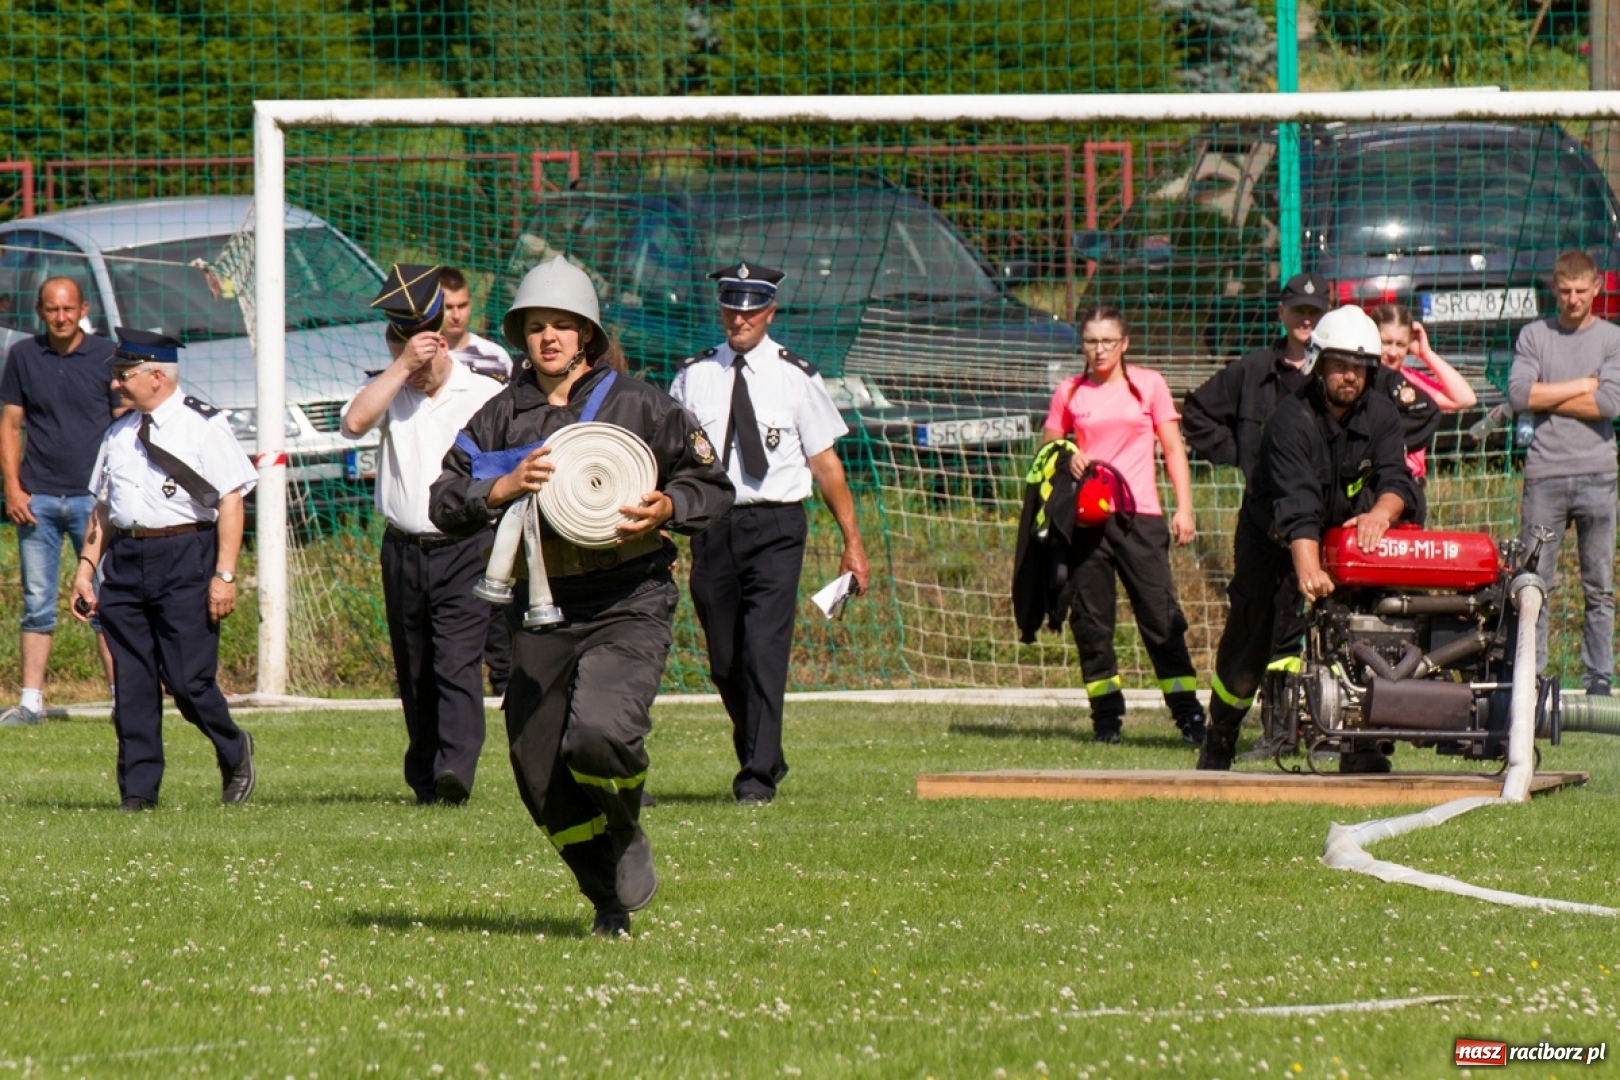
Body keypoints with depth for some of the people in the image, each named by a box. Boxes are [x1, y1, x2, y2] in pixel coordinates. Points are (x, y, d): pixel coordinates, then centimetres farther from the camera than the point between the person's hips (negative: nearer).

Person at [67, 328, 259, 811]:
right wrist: (87, 565, 11)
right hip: (125, 559, 6)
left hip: (185, 558, -6)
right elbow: (103, 505, 21)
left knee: (187, 679, -8)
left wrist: (224, 574, -15)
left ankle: (233, 751, 18)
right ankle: (138, 789, 6)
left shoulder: (202, 427, -4)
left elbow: (231, 499, -8)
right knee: (132, 683, 2)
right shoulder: (119, 433, 16)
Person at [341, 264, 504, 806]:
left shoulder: (485, 396, 1)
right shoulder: (386, 392, 6)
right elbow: (354, 422, -15)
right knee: (415, 675, 8)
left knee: (458, 664, -15)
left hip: (465, 551, -3)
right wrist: (402, 364, -16)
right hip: (403, 552, 3)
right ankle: (424, 777, 17)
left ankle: (455, 770, -25)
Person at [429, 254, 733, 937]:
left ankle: (626, 834, 7)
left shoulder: (637, 405, 2)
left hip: (628, 605, -4)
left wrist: (666, 508, -14)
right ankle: (609, 900, 23)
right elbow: (445, 504, 4)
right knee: (542, 779, 1)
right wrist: (506, 487, -15)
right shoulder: (501, 417, 10)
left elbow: (712, 484, 6)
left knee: (599, 734, -27)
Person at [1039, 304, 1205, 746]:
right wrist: (1067, 459, -7)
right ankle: (1105, 716, 8)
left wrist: (1184, 508, -1)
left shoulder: (1148, 385, 7)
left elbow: (1173, 450, 8)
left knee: (1161, 617, -7)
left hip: (1139, 516, -2)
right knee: (1091, 621, 1)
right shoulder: (1070, 393, 10)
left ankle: (1189, 715, -7)